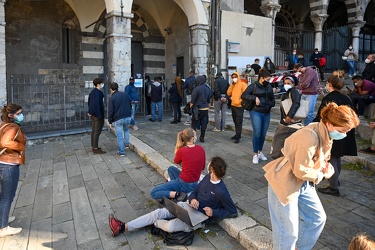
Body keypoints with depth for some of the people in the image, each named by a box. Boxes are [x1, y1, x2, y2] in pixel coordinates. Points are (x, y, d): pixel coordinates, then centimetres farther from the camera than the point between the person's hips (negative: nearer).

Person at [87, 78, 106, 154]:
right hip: (98, 115, -10)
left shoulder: (92, 92, 12)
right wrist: (100, 116, -23)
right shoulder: (99, 93, -19)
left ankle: (93, 146, 25)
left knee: (93, 130, 16)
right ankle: (95, 148, 3)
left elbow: (89, 102, 20)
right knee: (97, 131, -3)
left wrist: (90, 112, 25)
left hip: (93, 114, 10)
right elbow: (98, 104, -26)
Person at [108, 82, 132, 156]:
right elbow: (130, 106, 15)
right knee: (126, 129, 32)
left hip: (118, 119, -4)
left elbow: (110, 111, -9)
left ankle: (121, 152, 8)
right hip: (128, 117, 4)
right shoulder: (125, 95, 7)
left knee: (119, 136, 4)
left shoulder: (112, 98, -7)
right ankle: (127, 144, 26)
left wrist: (110, 122, -1)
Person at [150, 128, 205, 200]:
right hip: (195, 184, 7)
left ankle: (178, 194, -11)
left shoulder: (182, 150, -18)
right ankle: (180, 190, 15)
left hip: (184, 183, -6)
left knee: (153, 193, 0)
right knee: (171, 168, 30)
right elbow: (202, 167, 8)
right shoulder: (201, 149, -5)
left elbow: (176, 162, 6)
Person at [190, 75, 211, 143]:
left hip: (198, 109, -5)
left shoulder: (196, 89, -13)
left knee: (194, 124, 5)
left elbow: (193, 100, -11)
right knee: (204, 124, 8)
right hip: (205, 109, 5)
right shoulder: (207, 89, 7)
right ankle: (202, 137, 14)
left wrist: (191, 106, 2)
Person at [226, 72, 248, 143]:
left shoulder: (242, 84, -7)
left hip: (239, 106, -8)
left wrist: (240, 101, -17)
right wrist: (231, 85, -1)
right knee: (235, 121, 15)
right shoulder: (232, 85, 15)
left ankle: (238, 137, -4)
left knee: (239, 122, -6)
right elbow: (228, 93, 5)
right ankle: (237, 134, 25)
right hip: (233, 105, 8)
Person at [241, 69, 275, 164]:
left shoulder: (269, 87, 10)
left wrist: (271, 104, 1)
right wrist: (255, 98, -19)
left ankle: (260, 152, 26)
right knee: (257, 133, -9)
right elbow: (243, 95, -10)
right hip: (256, 112, -5)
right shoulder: (253, 86, -4)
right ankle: (255, 154, 3)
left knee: (263, 134, 9)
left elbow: (272, 98, 22)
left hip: (267, 113, 5)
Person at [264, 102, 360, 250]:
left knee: (317, 218, 20)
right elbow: (301, 171, -29)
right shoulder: (311, 136, -30)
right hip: (285, 183, -9)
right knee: (289, 231, 2)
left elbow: (321, 159, 15)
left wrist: (327, 168, -6)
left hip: (304, 183, 10)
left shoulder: (326, 135, 0)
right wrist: (320, 176, -11)